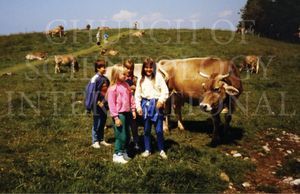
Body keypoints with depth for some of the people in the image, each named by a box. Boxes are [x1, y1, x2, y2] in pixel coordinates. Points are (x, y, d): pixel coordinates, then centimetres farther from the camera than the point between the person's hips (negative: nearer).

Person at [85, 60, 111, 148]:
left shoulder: (105, 78, 6)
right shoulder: (95, 79, -14)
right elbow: (91, 92, -14)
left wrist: (107, 102, 8)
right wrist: (98, 102, -14)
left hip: (104, 105, 7)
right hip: (97, 106, -7)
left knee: (103, 123, 14)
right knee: (97, 124, 3)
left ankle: (101, 140, 26)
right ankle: (95, 141, 14)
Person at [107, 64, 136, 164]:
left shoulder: (126, 85, 8)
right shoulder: (113, 88, -14)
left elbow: (131, 98, 15)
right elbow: (111, 104, -15)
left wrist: (133, 110, 11)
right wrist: (116, 117, -16)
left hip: (127, 113, 8)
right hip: (119, 114, -8)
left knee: (127, 135, 16)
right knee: (121, 136, -3)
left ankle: (124, 152, 31)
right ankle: (117, 155, 11)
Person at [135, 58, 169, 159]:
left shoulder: (158, 77, -2)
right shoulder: (141, 79, 6)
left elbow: (165, 91, -4)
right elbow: (138, 94, 7)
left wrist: (161, 100, -17)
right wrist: (138, 106, 1)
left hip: (156, 104, -2)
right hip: (145, 105, 3)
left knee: (159, 130, -1)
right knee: (146, 129, 10)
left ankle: (161, 150, 15)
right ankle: (147, 150, 23)